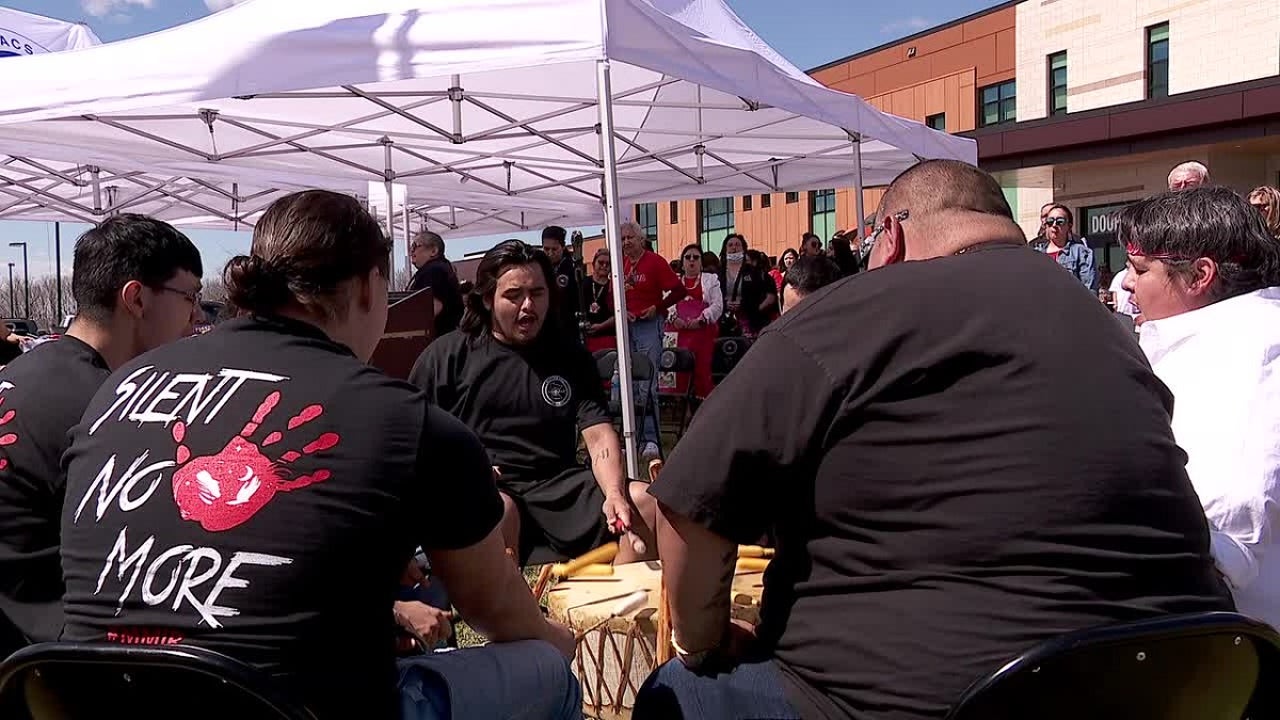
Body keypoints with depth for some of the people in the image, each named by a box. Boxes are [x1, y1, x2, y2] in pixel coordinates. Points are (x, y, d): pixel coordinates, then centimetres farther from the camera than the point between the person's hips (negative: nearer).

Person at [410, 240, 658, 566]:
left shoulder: (571, 358, 14)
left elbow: (599, 435, 3)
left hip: (557, 486, 3)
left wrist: (615, 493, -17)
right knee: (499, 510, -39)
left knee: (649, 504, -18)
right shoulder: (447, 355, 8)